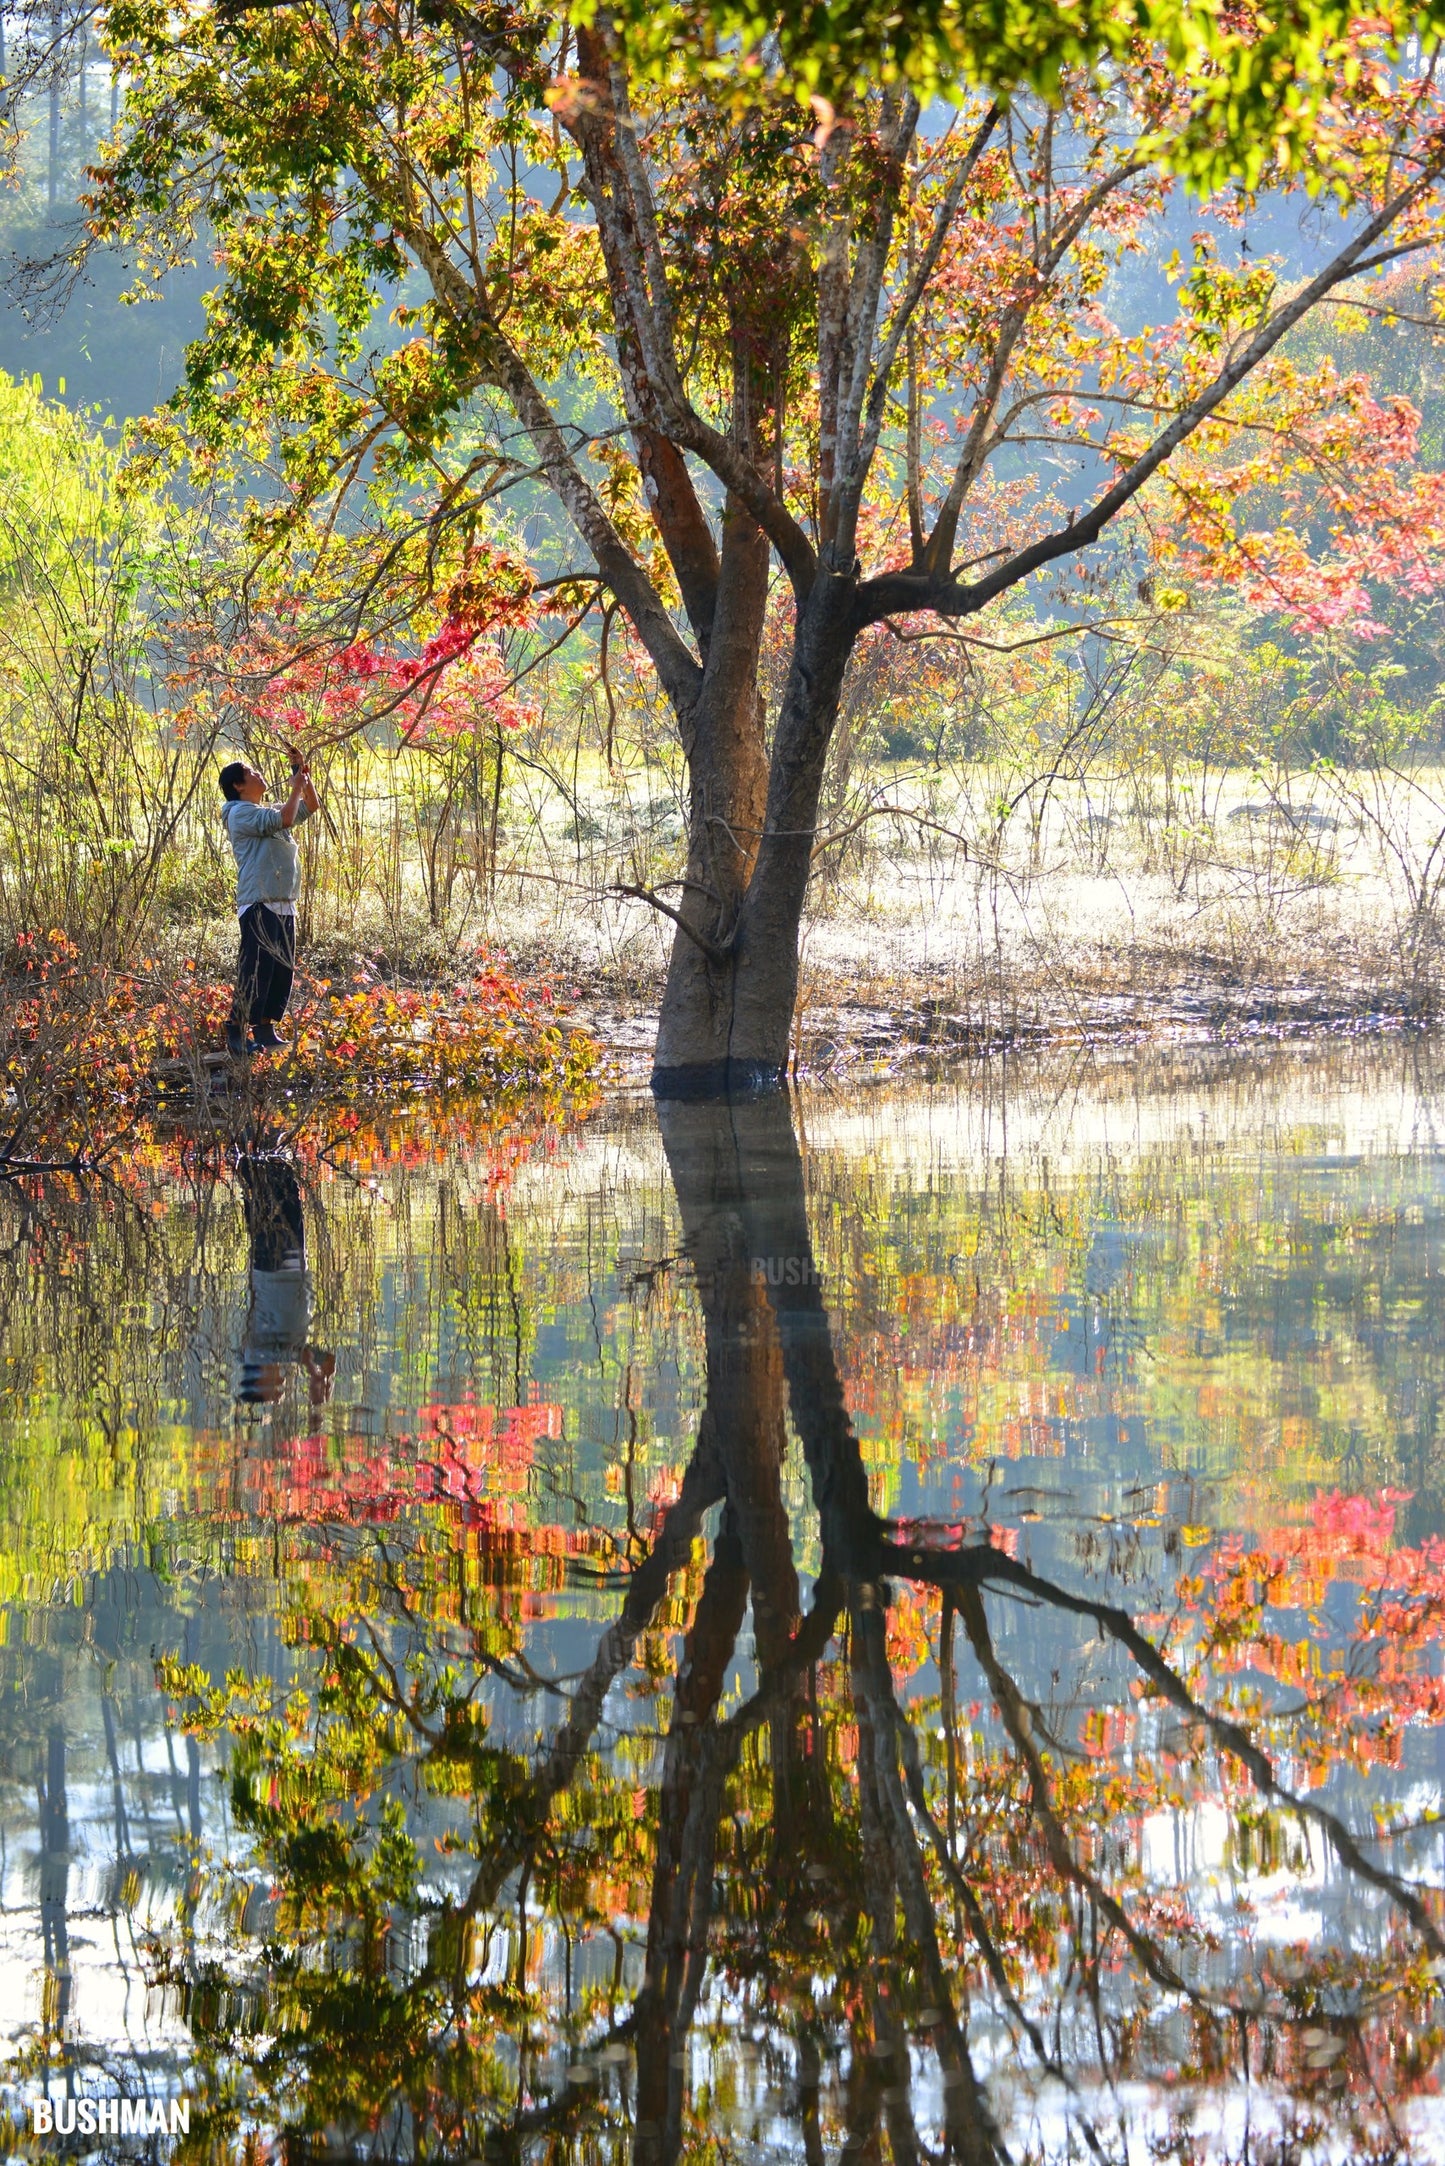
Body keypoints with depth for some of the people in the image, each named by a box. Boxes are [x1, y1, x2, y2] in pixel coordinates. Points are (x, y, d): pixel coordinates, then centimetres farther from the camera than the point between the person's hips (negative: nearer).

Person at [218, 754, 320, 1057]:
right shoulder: (241, 813, -7)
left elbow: (310, 807, 28)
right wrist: (296, 786, -8)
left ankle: (265, 1031, 15)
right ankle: (236, 1034, -11)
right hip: (258, 904, -9)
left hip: (284, 905, 9)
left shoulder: (269, 811, 21)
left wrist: (306, 780, 13)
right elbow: (284, 820, -20)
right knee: (256, 970, -12)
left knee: (283, 970, 9)